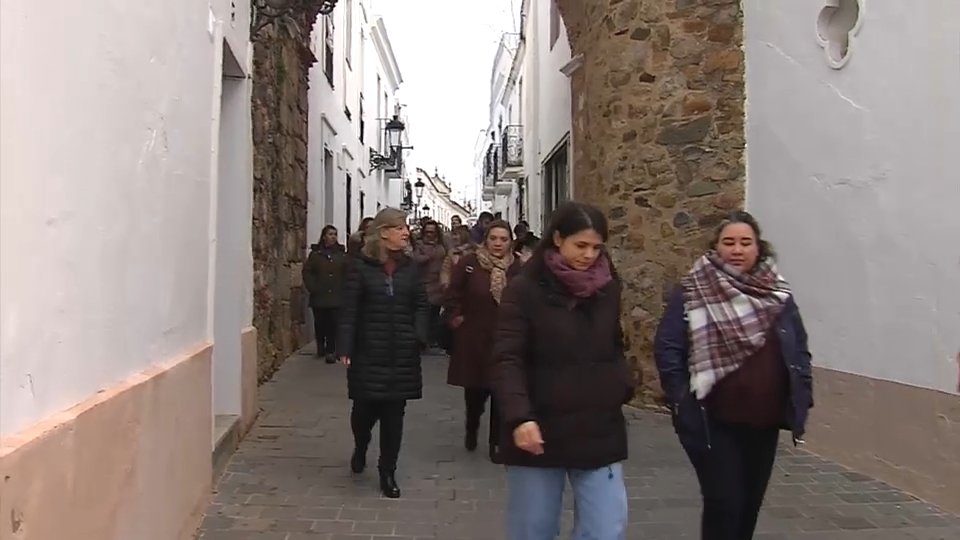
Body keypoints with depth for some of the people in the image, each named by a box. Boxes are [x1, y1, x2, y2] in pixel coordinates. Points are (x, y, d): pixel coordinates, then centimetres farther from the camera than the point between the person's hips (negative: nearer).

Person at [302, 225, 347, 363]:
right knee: (320, 324, 8)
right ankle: (320, 348, 26)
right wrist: (312, 288, -8)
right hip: (319, 296, 0)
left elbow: (347, 273, 3)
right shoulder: (315, 253, 4)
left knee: (333, 324, -6)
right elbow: (307, 272, 1)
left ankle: (330, 351, -1)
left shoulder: (341, 254, 6)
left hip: (336, 296, 0)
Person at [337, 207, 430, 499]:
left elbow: (421, 305, 7)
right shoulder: (362, 265, -4)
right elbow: (349, 309, -6)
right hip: (368, 351, -2)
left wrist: (419, 337, -6)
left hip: (402, 353, 3)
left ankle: (388, 473, 19)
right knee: (365, 407, 5)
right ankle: (360, 448, 39)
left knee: (394, 413, 5)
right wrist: (344, 348, -11)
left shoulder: (409, 267, 7)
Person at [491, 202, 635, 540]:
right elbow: (507, 360, -13)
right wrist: (519, 417, -26)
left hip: (599, 432, 4)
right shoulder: (525, 289, -7)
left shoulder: (608, 289, 7)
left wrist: (624, 386, 4)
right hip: (539, 432, -3)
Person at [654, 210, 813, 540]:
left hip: (764, 422, 5)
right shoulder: (693, 292, -7)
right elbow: (667, 348, -8)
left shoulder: (778, 294, 5)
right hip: (713, 422, -5)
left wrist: (801, 399, 4)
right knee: (724, 504, -3)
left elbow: (800, 351, 12)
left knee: (750, 504, 17)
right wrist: (682, 401, -12)